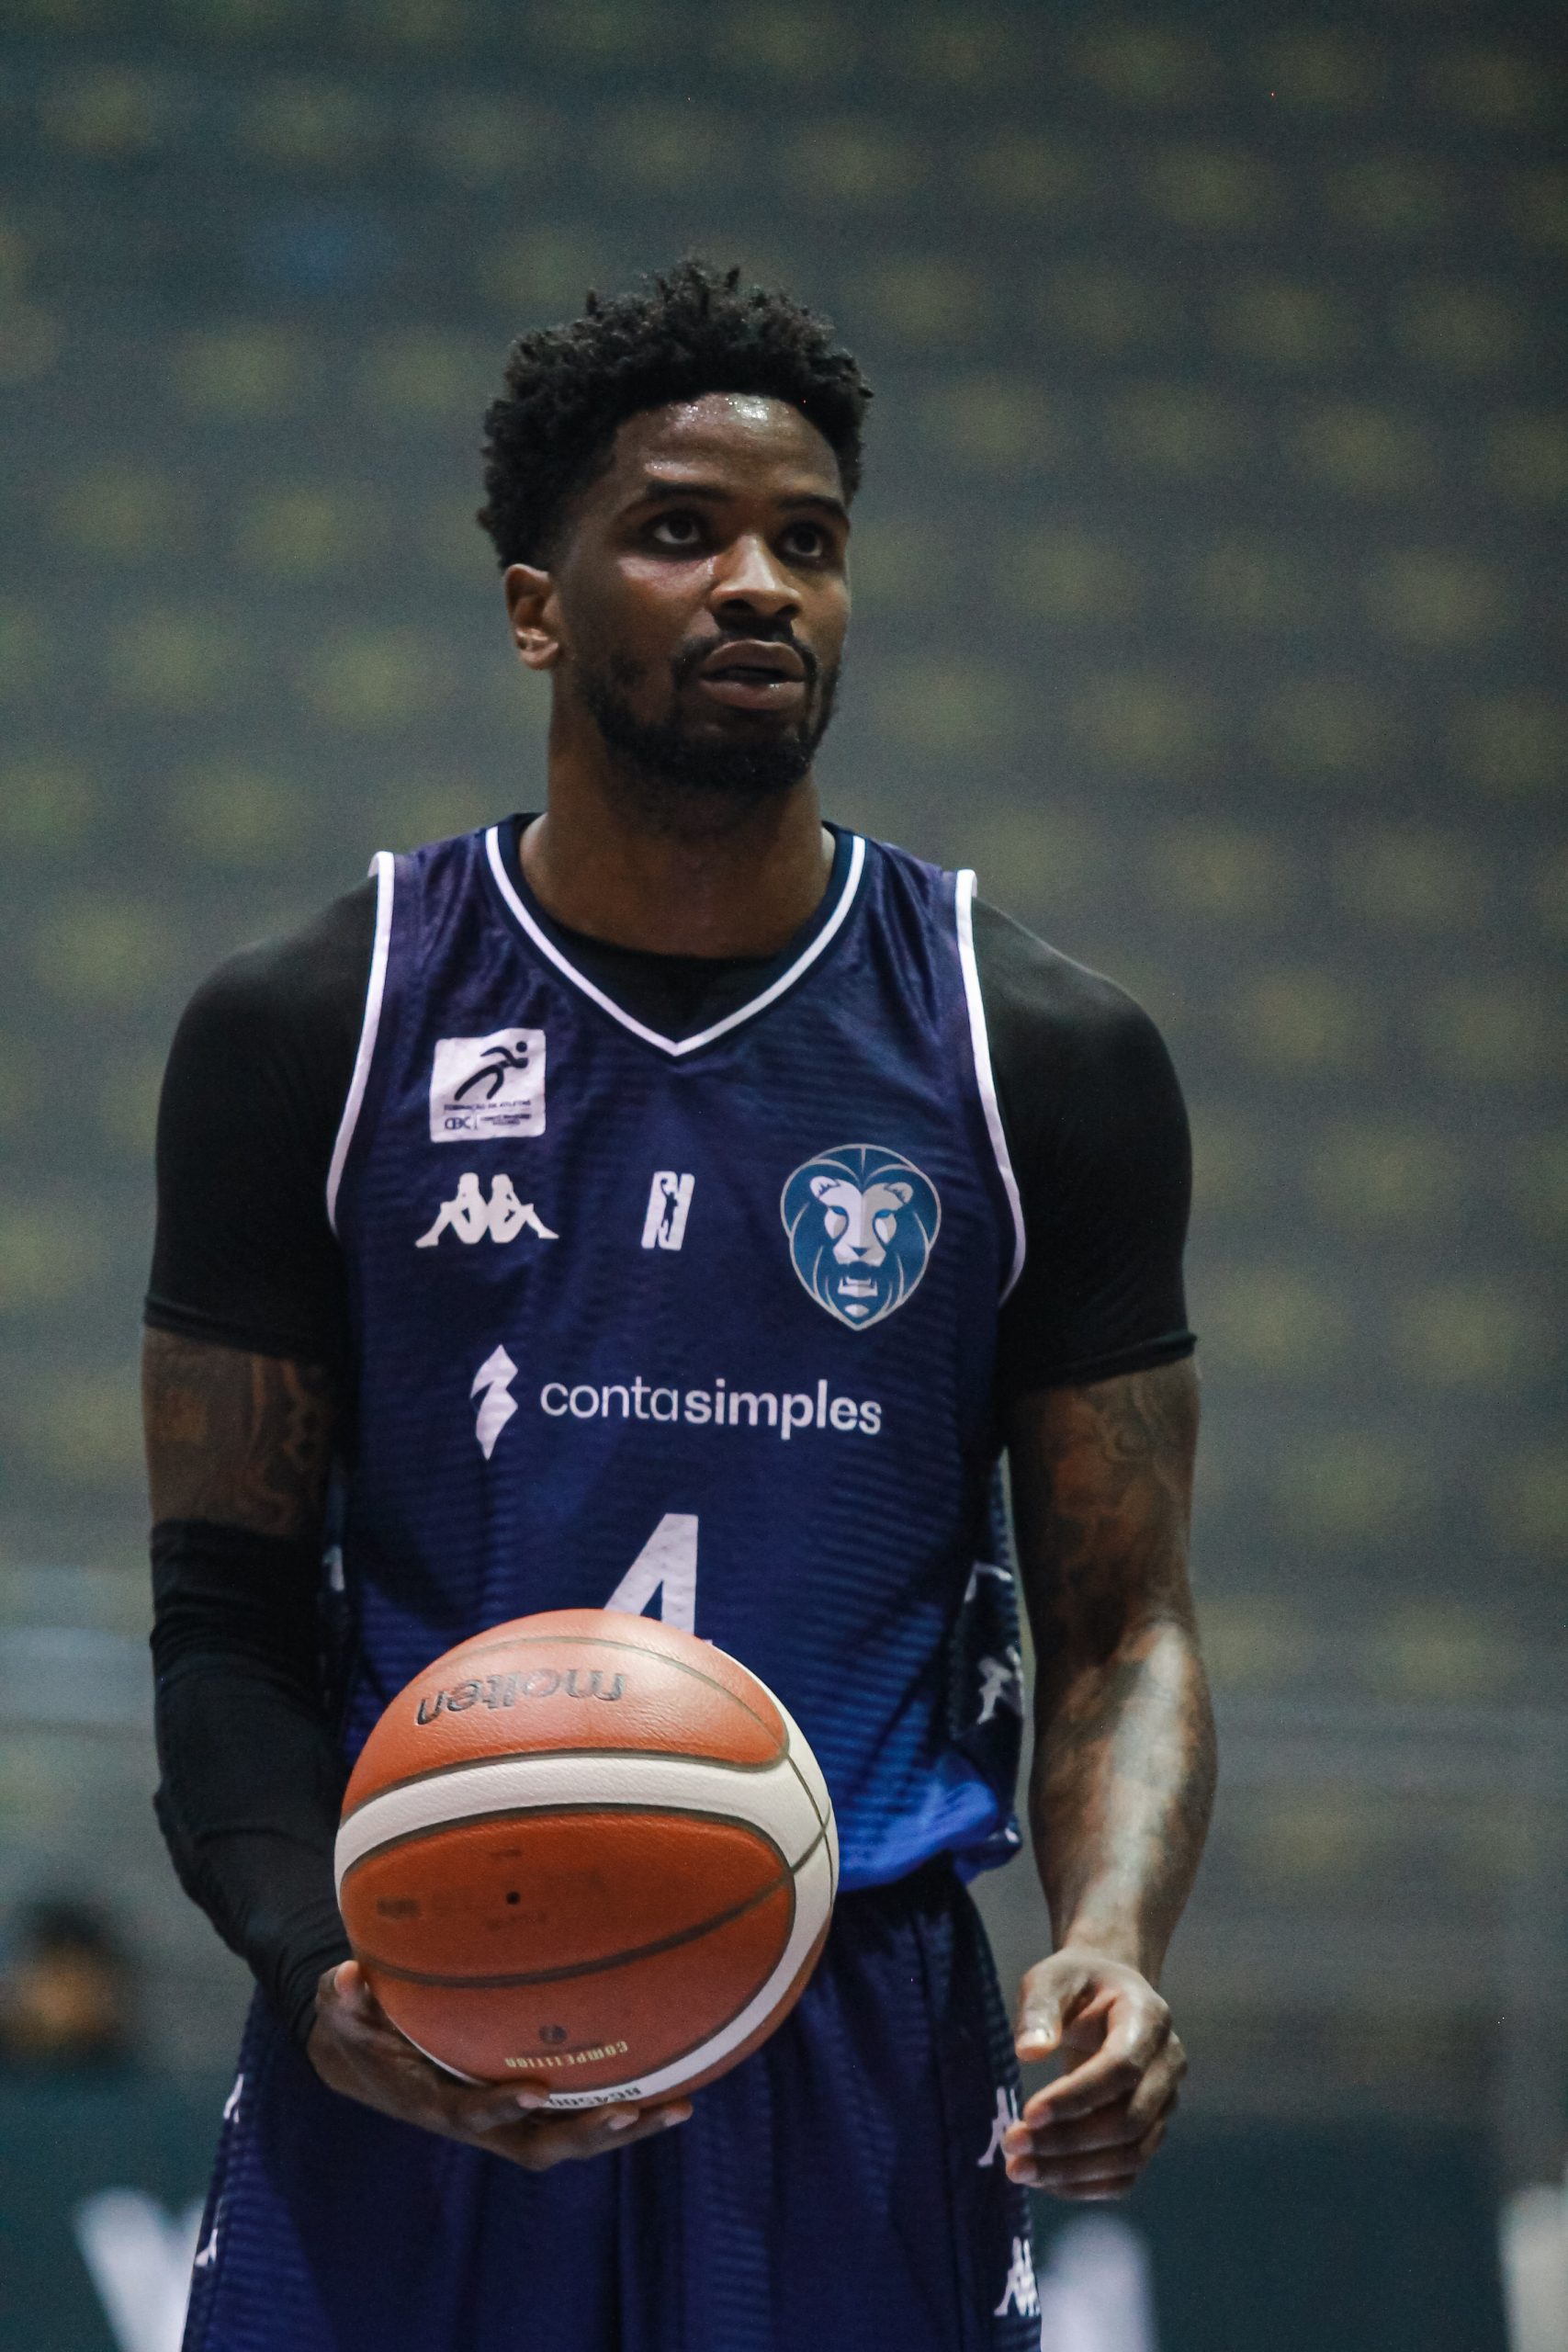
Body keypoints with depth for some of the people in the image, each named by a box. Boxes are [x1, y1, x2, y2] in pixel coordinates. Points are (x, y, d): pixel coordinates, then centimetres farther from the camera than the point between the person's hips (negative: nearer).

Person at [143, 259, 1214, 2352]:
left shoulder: (1045, 1061, 5)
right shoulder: (310, 1036, 3)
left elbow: (1121, 1625, 6)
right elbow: (230, 1609, 3)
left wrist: (1114, 1940, -14)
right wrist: (317, 1965, -15)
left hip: (863, 2063, 1)